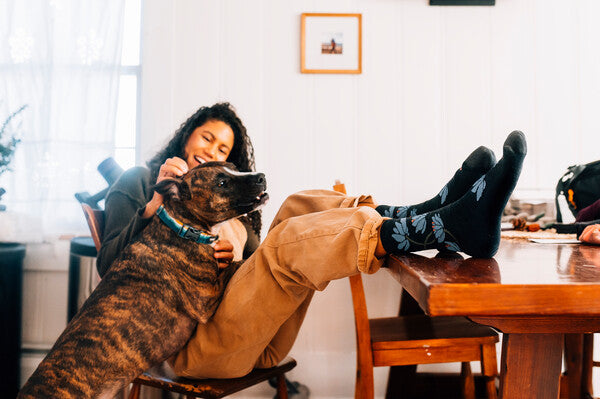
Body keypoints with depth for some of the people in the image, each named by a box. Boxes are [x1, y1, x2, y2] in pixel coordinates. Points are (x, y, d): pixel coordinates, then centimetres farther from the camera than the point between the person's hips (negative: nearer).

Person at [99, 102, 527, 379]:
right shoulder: (138, 182, 16)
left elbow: (253, 251, 11)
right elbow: (109, 264, 1)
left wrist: (239, 247, -12)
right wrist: (157, 203, -10)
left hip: (257, 346, 5)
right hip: (194, 343, -5)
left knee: (303, 209, -10)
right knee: (290, 244, -28)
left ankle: (439, 209, -29)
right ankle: (454, 226, -40)